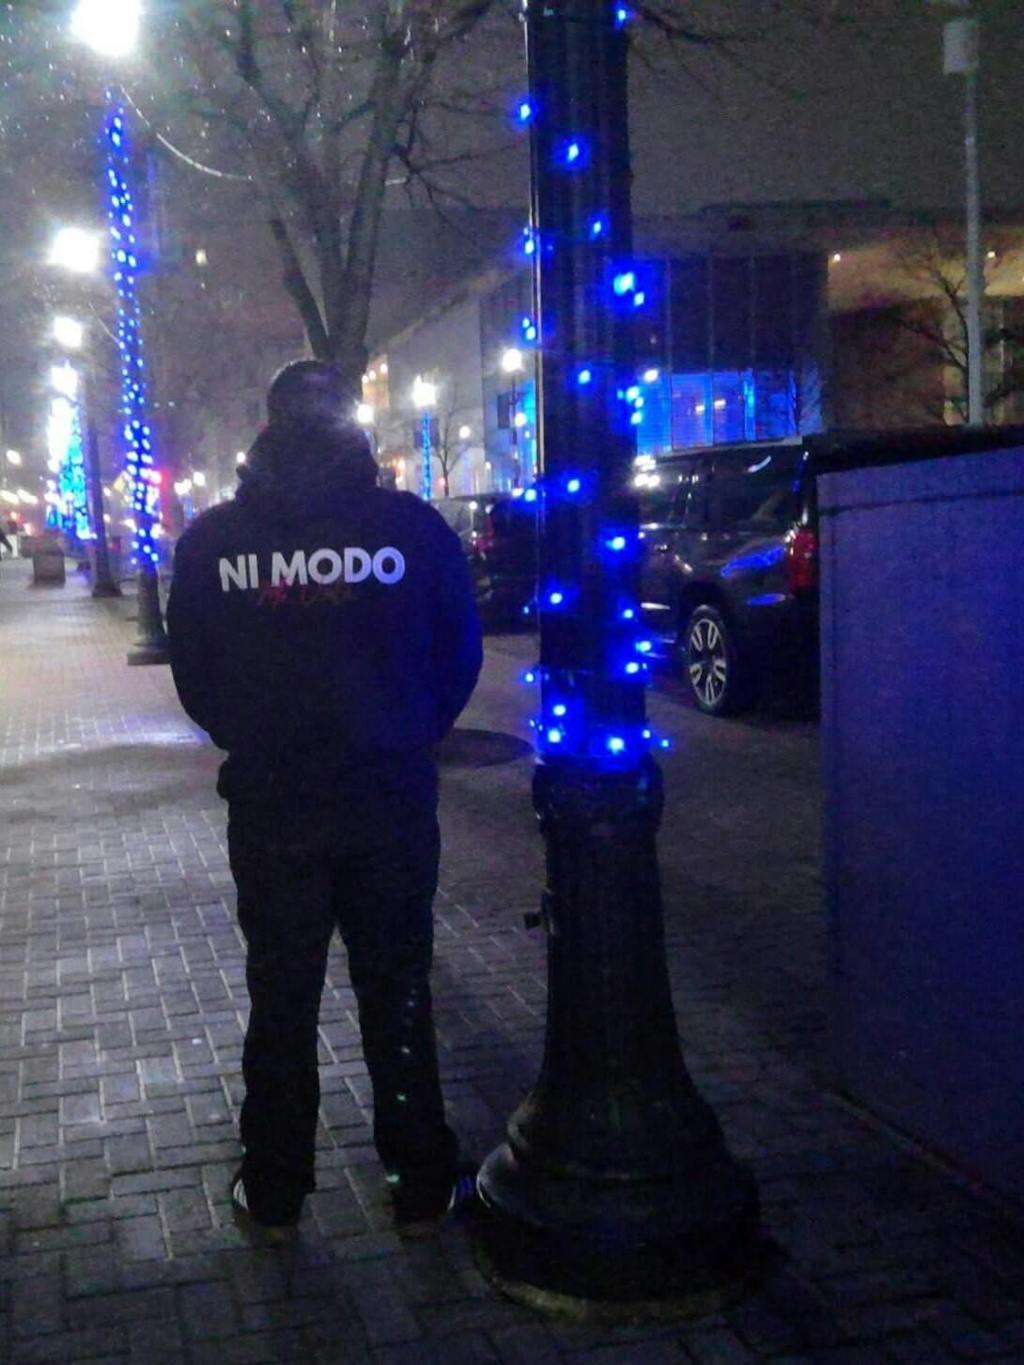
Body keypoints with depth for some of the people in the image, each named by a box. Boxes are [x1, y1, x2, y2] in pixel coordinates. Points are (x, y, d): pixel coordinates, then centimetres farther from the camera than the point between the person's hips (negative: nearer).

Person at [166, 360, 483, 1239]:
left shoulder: (212, 539, -4)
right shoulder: (410, 525, -7)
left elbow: (193, 673, 3)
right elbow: (461, 649, 0)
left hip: (269, 804, 1)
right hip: (391, 799, 0)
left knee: (280, 999, 15)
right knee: (396, 994, 13)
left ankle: (273, 1191, 27)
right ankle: (423, 1183, 24)